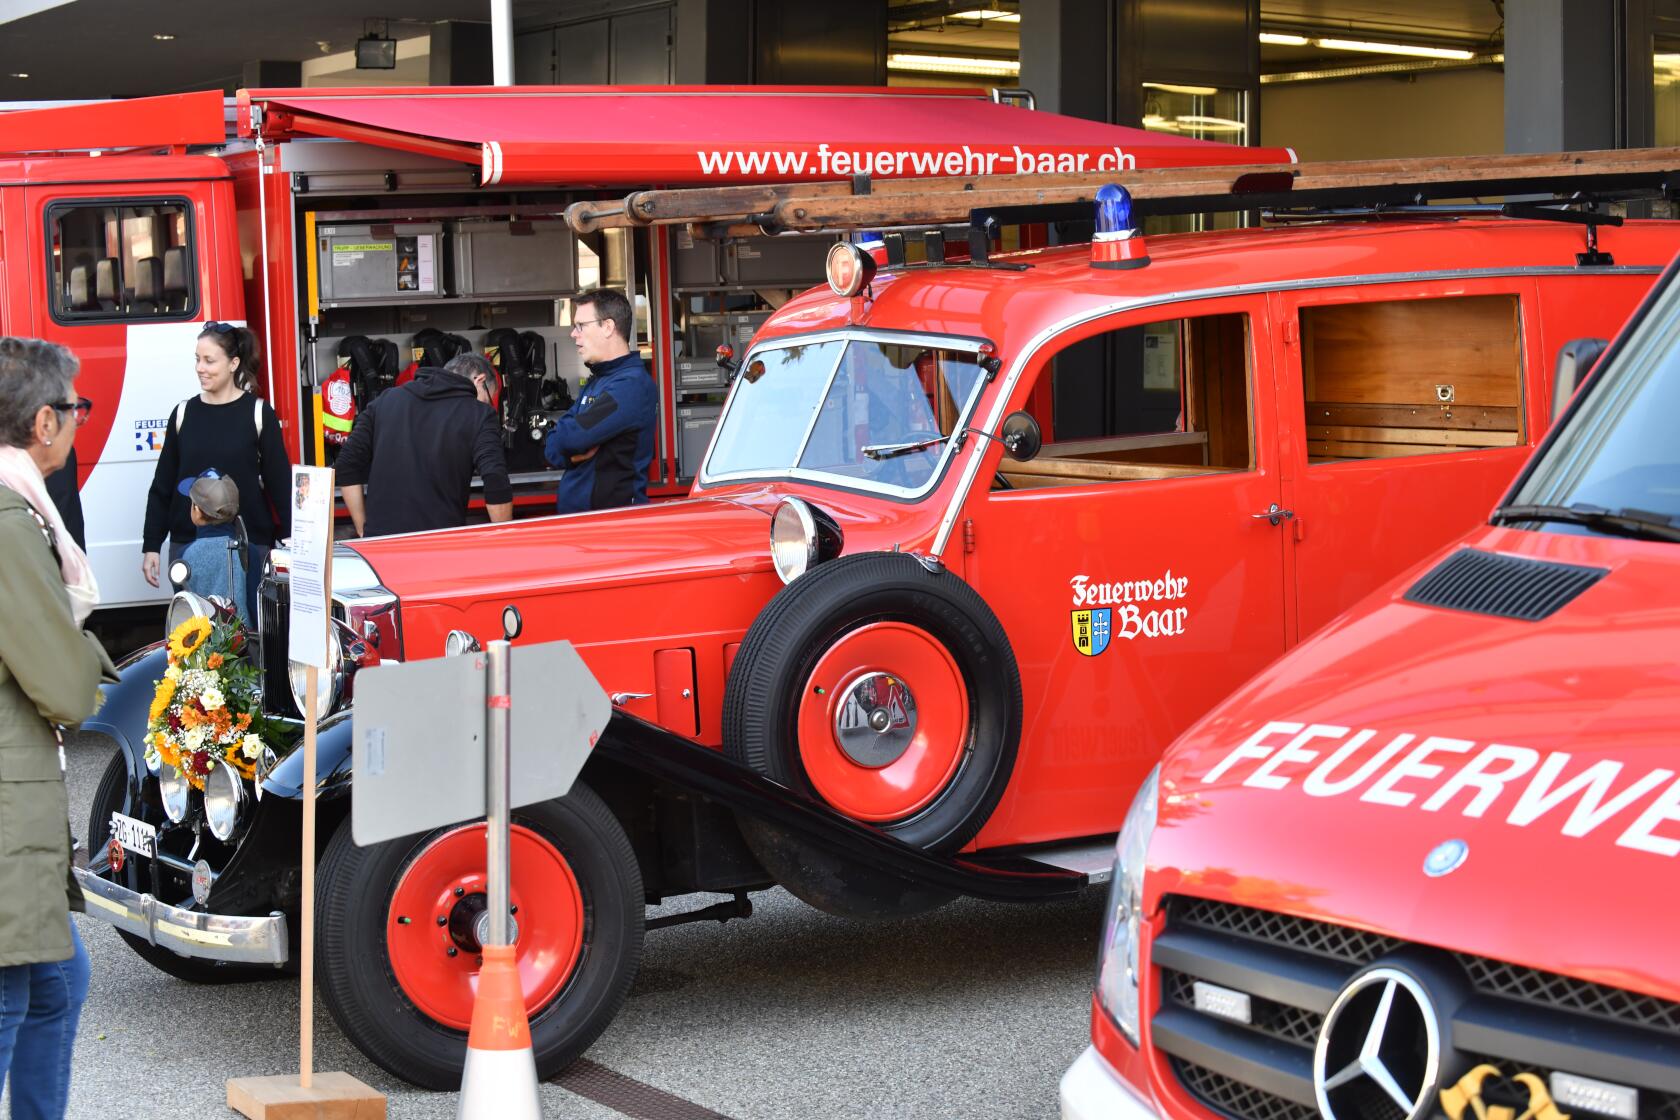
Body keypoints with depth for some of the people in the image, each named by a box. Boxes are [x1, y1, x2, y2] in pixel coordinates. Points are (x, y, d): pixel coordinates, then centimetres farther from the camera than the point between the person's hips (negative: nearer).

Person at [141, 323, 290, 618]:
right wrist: (151, 546, 7)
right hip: (188, 543, 2)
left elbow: (280, 483, -1)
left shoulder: (258, 413, -2)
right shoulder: (184, 413, 6)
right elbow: (162, 485, 10)